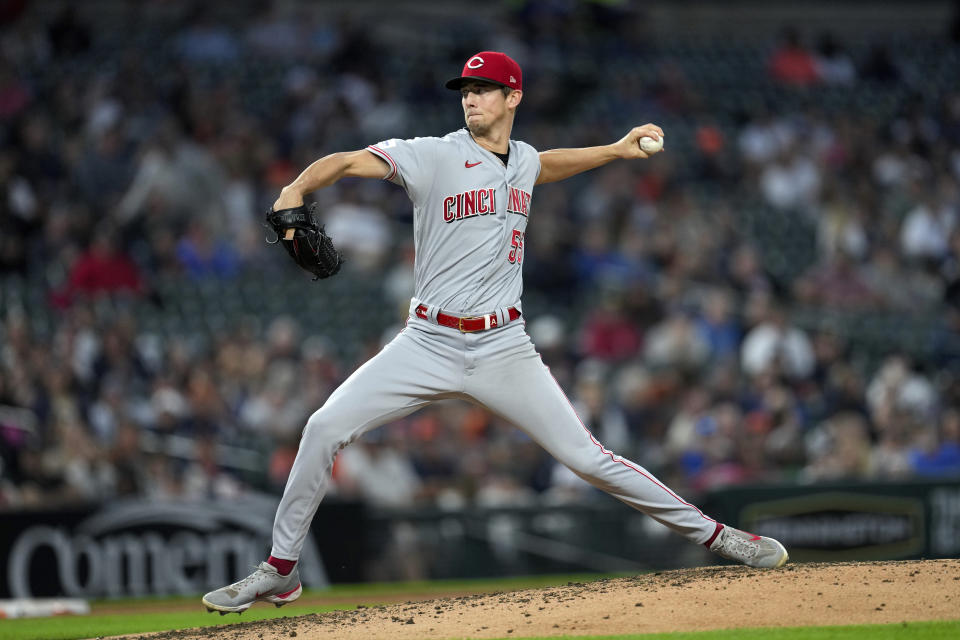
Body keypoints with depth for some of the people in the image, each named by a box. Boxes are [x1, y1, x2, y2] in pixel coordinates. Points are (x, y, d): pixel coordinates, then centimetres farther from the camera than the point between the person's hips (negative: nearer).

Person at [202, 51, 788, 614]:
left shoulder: (523, 160, 10)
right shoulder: (434, 157, -5)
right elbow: (349, 161, -18)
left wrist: (616, 150, 30)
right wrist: (297, 188, -37)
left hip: (504, 348, 2)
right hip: (428, 344, -2)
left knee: (586, 457, -4)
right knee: (326, 428, -15)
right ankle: (280, 571, -2)